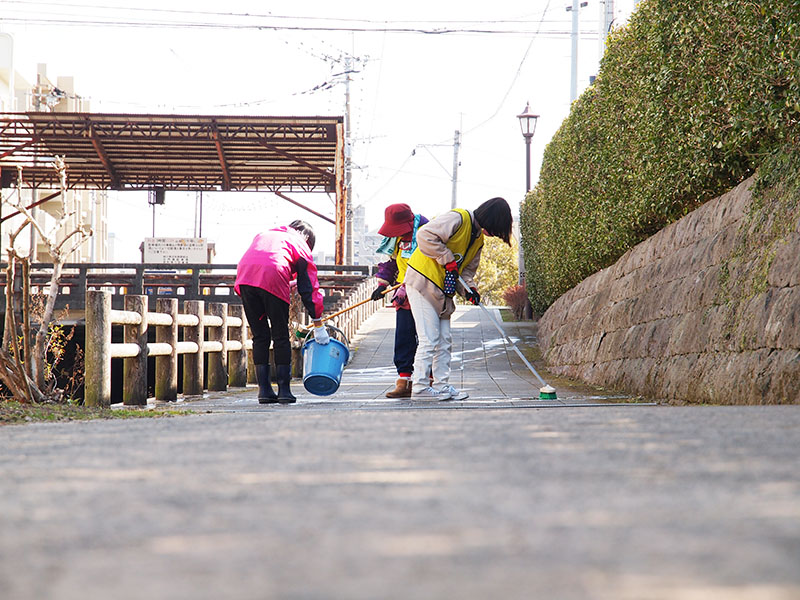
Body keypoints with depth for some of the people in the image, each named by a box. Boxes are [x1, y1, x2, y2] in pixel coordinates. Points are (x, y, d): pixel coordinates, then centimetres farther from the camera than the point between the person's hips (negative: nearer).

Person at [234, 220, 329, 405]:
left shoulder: (264, 235, 38)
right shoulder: (301, 245, 24)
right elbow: (310, 288, 20)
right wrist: (319, 325, 22)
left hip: (244, 278, 4)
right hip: (273, 278, -4)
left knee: (260, 336, 12)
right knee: (281, 337, 8)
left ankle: (264, 390, 9)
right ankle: (284, 390, 6)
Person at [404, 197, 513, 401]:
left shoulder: (478, 239, 15)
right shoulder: (458, 219, -15)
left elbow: (467, 269, 17)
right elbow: (425, 235, -25)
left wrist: (469, 289, -3)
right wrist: (448, 259, -21)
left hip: (443, 291, 10)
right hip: (423, 282, -10)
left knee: (444, 340, 9)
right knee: (429, 339, -10)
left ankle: (442, 386, 14)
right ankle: (420, 387, -6)